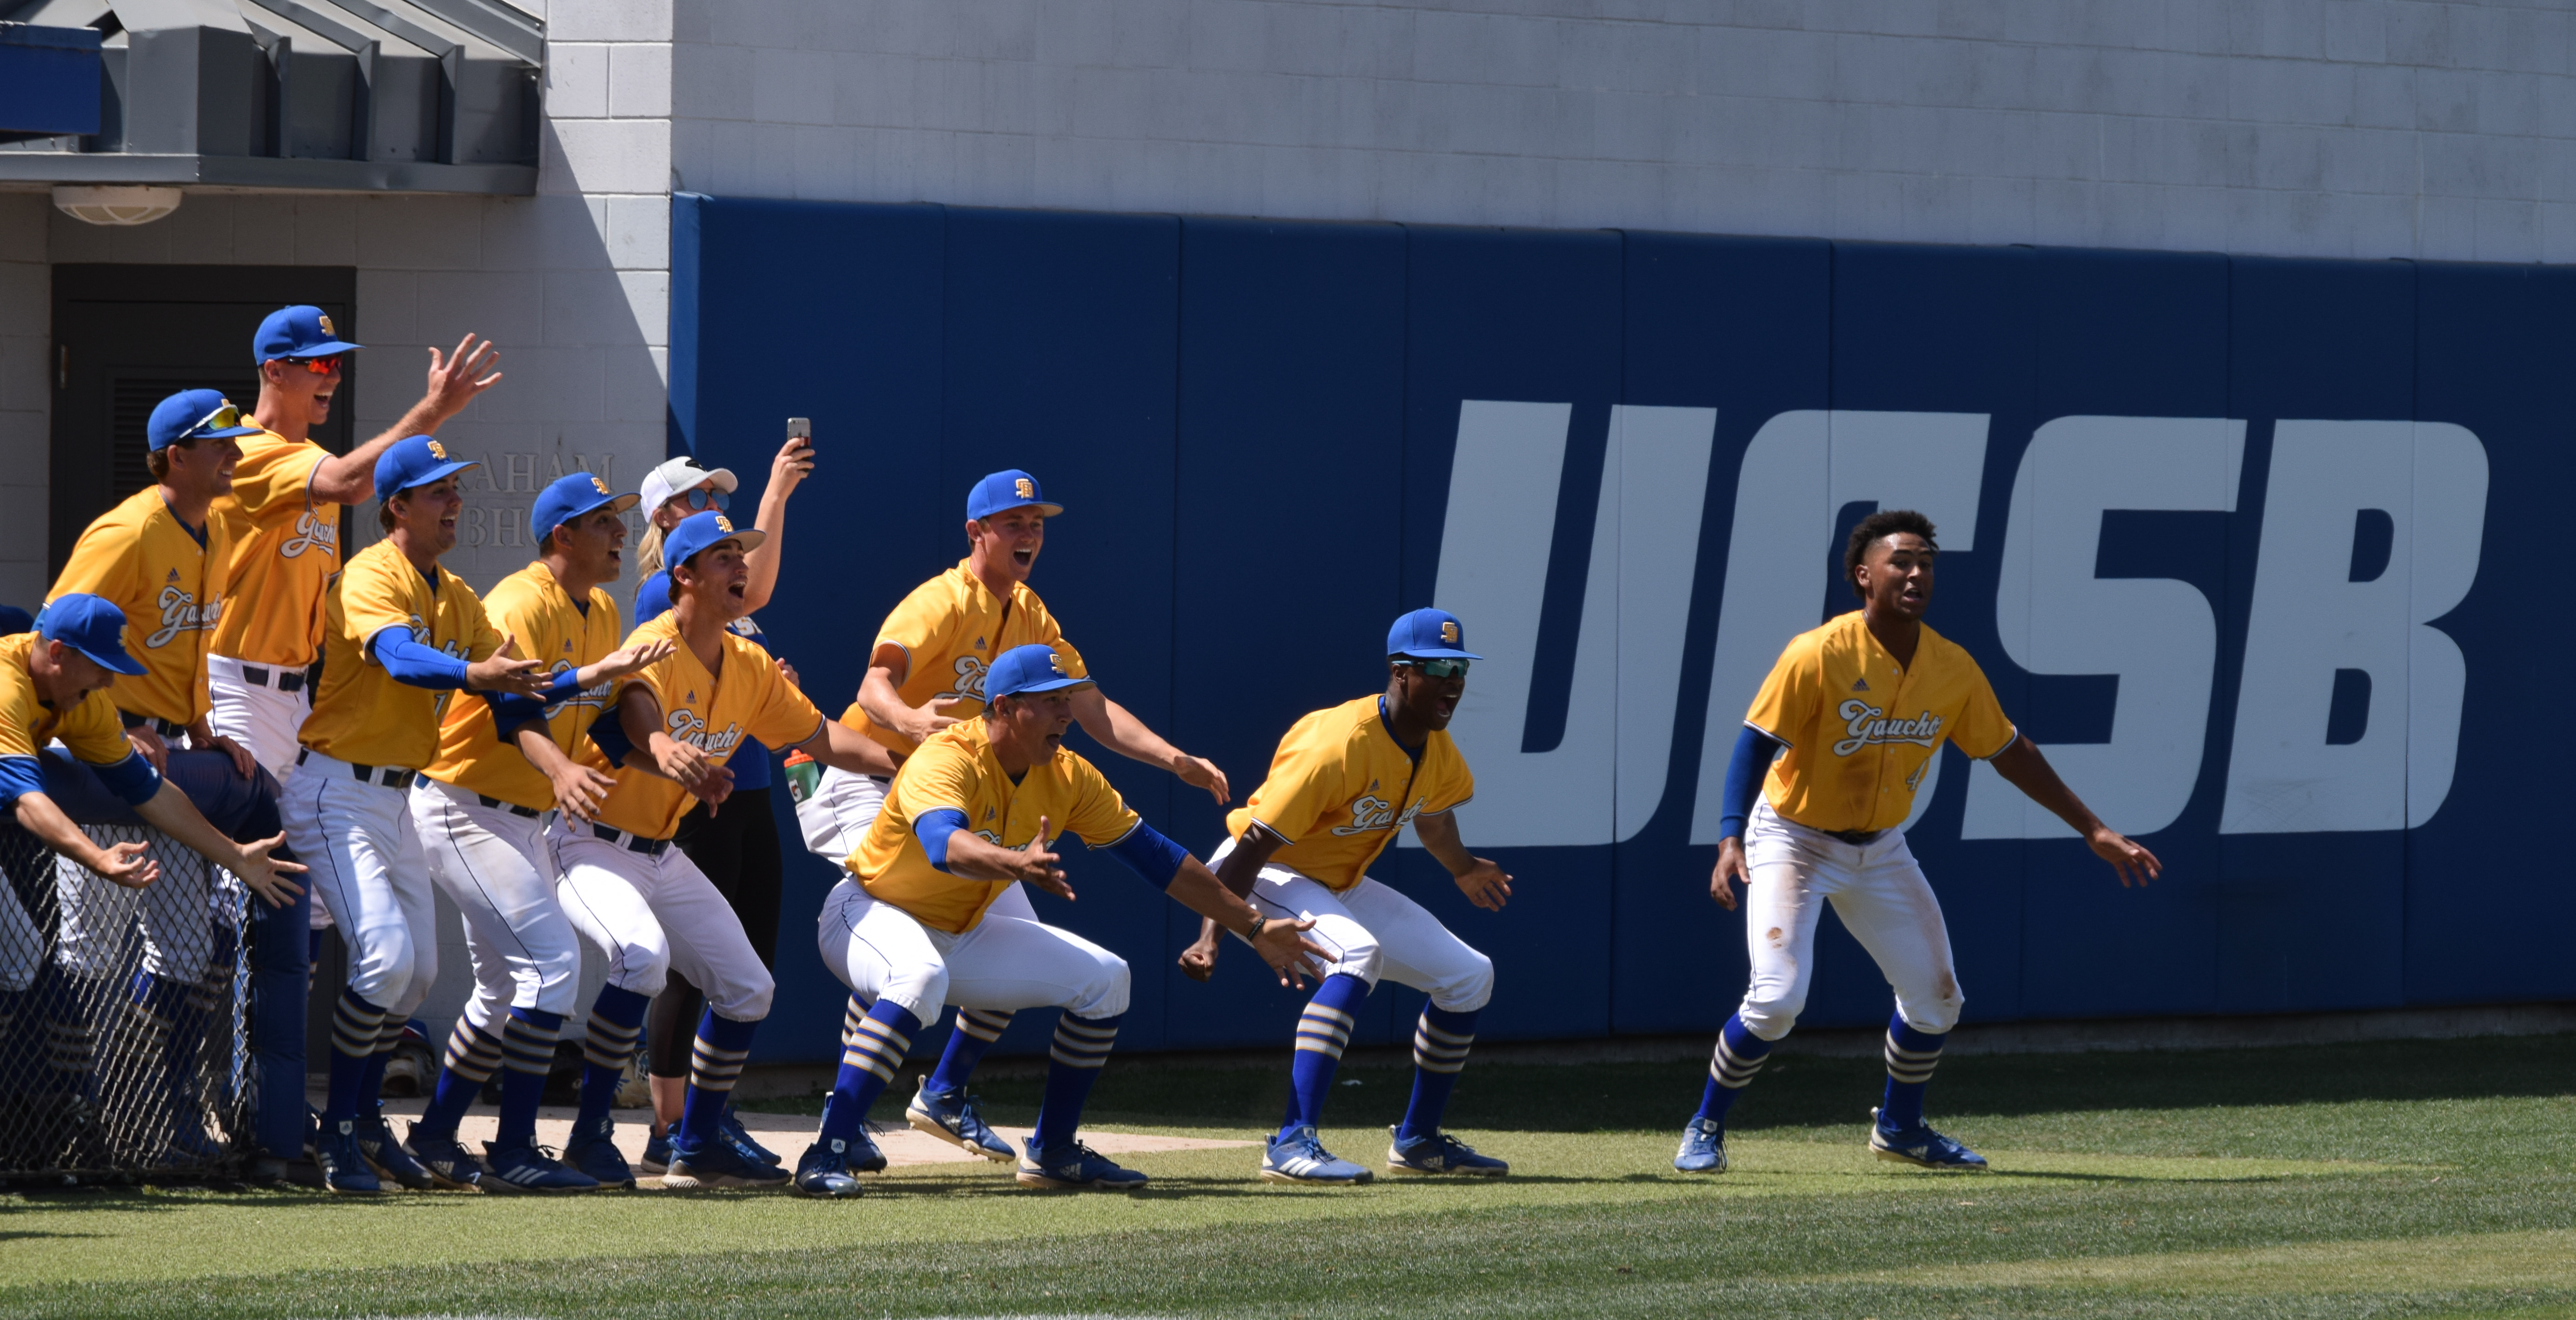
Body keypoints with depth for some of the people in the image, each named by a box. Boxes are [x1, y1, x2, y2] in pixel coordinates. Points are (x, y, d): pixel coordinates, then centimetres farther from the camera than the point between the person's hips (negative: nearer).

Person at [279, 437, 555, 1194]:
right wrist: (472, 674, -53)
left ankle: (365, 1121, 30)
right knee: (386, 955, -20)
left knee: (419, 972, 13)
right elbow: (400, 657, -35)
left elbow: (510, 673, 4)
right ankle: (338, 1136, -10)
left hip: (396, 800, 9)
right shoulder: (372, 577, -16)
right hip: (336, 794, -9)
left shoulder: (454, 597, 11)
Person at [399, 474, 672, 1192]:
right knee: (552, 960, -18)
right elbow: (511, 707, -32)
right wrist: (559, 771, -50)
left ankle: (434, 1138, 26)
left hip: (524, 820, 10)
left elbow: (611, 711, 14)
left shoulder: (602, 614, 10)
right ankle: (514, 1152, -16)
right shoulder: (523, 605, -19)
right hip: (463, 805, -10)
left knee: (509, 985, 15)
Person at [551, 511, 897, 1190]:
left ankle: (696, 1148, 20)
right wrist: (665, 752, -66)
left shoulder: (751, 668, 4)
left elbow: (818, 735, 12)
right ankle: (591, 1130, -22)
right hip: (592, 845, -8)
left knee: (747, 988, 7)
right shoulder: (653, 649, -21)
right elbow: (637, 716, -43)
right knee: (643, 956, -33)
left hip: (663, 854, 8)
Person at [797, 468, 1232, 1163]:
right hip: (869, 785, -8)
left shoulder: (1030, 617, 7)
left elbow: (1091, 708, 7)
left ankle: (945, 1096, 22)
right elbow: (876, 686, -35)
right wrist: (908, 720, -58)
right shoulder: (941, 604, -18)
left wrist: (1175, 760, -7)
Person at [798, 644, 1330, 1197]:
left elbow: (1156, 857, 0)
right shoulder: (946, 762, -28)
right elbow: (944, 844, -49)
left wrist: (1255, 927, 0)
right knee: (920, 978, -40)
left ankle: (1053, 1152, 13)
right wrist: (1016, 864, -70)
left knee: (1104, 978, 2)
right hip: (870, 914, -8)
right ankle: (828, 1153, -40)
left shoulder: (1067, 777, -6)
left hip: (961, 935, 8)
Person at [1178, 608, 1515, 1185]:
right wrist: (1211, 936, -41)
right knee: (1357, 951, -37)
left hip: (1341, 887, 9)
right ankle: (1294, 1146, -42)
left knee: (1470, 976, 7)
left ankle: (1418, 1140, 24)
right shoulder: (1338, 746, -32)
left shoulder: (1437, 752, -5)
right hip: (1267, 878, -9)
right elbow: (1253, 846, -34)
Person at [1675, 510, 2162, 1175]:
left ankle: (1900, 1129, 33)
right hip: (1793, 839, -6)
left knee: (1936, 997, 8)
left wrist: (2094, 831, 4)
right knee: (1777, 998, -20)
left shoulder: (1953, 670, -8)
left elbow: (2011, 754, 4)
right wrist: (1731, 839, -32)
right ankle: (1706, 1130, 2)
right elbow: (1756, 744, -20)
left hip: (1879, 849, 6)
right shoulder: (1817, 656, -23)